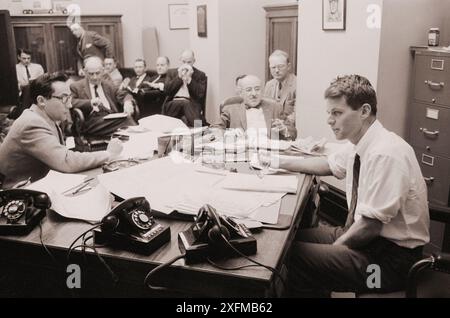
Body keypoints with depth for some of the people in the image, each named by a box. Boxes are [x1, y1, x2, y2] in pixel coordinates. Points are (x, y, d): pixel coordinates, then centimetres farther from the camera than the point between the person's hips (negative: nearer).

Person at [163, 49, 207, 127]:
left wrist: (189, 78, -8)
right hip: (173, 103, 2)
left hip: (191, 105, -1)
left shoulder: (200, 75, 10)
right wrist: (179, 76, -4)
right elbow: (167, 90, 4)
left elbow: (200, 94, -4)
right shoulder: (172, 73, 19)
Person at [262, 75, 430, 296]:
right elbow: (329, 165, 21)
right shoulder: (359, 146, 1)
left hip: (389, 257, -8)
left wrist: (333, 250, -13)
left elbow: (370, 226, -24)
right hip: (362, 234, 9)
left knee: (294, 257, -19)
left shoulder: (385, 154, -26)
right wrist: (280, 162, 14)